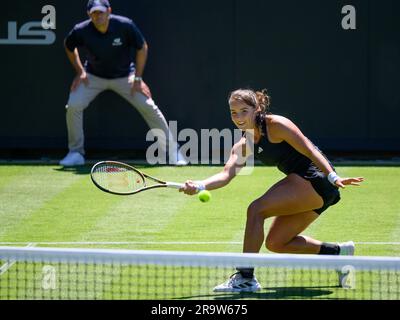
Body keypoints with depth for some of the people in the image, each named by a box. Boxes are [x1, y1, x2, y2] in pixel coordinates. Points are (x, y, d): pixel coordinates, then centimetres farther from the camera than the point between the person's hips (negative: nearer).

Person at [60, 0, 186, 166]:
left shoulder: (125, 26, -27)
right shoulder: (81, 31, -23)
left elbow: (142, 47, -10)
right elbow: (69, 47, 2)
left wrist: (137, 78, -11)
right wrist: (80, 71, -3)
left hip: (124, 76, -1)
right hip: (93, 76, 1)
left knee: (149, 107, -12)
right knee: (73, 106, -18)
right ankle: (76, 153, -1)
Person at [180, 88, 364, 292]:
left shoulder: (275, 125, -12)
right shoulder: (243, 146, 9)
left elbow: (310, 151, -15)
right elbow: (226, 174, -4)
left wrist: (333, 177, -25)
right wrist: (200, 186, -22)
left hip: (315, 178, -9)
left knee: (256, 209, -20)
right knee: (275, 243, 10)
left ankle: (246, 278, -19)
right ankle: (338, 252, 24)